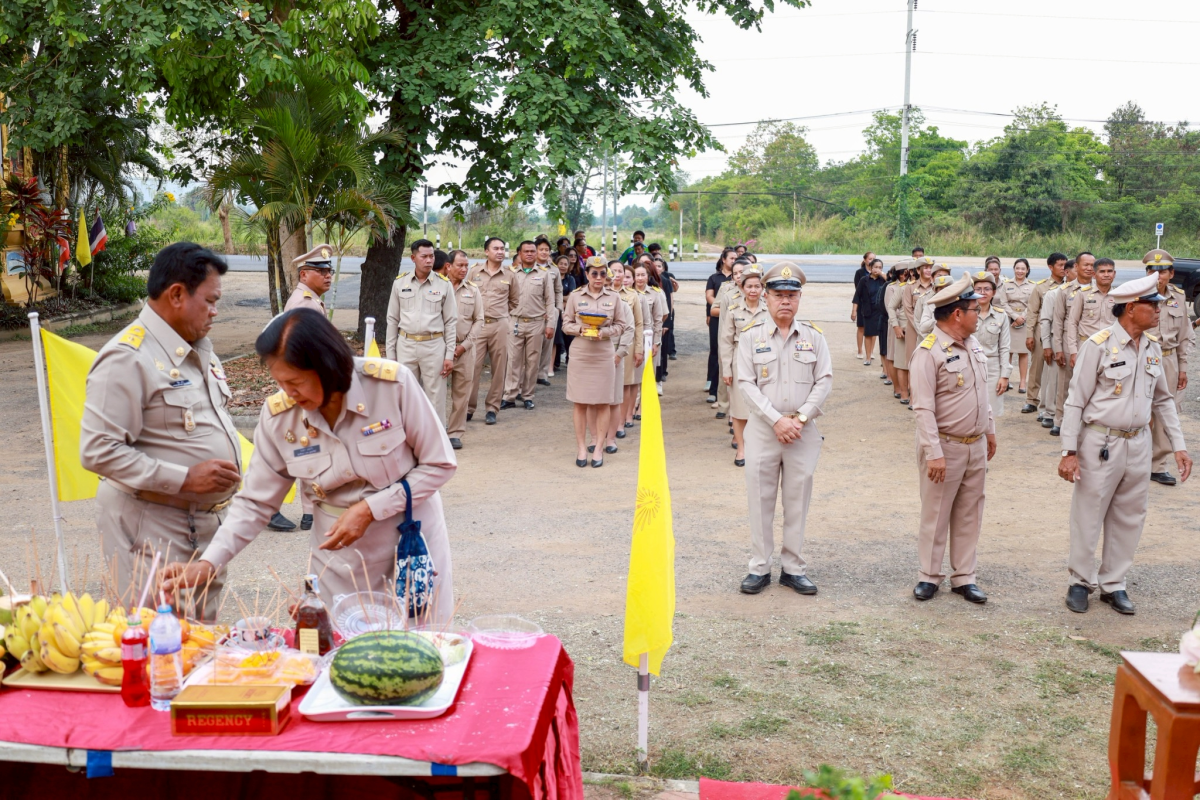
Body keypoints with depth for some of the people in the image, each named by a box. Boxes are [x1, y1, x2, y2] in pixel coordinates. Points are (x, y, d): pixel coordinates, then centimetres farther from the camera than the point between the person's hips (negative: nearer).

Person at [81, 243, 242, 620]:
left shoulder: (200, 348, 12)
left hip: (209, 525, 8)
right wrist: (185, 477, -23)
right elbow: (98, 452, -21)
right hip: (154, 529, -8)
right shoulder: (128, 358, -16)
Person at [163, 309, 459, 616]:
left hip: (413, 546, -2)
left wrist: (370, 509, -18)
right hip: (342, 561, 2)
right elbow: (255, 502, -1)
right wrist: (207, 564, -13)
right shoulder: (278, 415, -10)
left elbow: (439, 464, -10)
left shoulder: (393, 383, -19)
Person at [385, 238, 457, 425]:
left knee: (435, 398, 3)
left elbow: (451, 322, 1)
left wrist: (449, 355, -3)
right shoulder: (400, 282, 3)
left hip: (434, 346, -2)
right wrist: (390, 353, 4)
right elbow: (392, 320, 7)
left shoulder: (443, 284, -1)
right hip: (406, 345, 2)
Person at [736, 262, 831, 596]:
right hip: (762, 430, -1)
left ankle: (792, 568, 18)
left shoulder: (813, 337, 5)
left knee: (797, 502, 7)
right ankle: (759, 568, 15)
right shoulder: (751, 337, 0)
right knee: (760, 500, 4)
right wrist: (777, 420, -14)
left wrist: (799, 418, -12)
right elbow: (747, 384, -6)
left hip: (803, 431, 1)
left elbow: (824, 381, 0)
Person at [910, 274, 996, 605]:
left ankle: (964, 577, 23)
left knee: (969, 515, 13)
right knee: (935, 516, 5)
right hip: (945, 447, -7)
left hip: (976, 446, 7)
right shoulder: (929, 351, -18)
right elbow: (923, 408, -21)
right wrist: (934, 453, -24)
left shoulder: (973, 344, 7)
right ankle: (929, 576, 18)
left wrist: (989, 429, 20)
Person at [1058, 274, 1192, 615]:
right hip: (1101, 444, -6)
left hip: (1138, 444, 6)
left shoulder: (1152, 349, 6)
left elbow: (1163, 400, 16)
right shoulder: (1098, 345, -13)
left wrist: (1178, 445, 10)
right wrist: (1069, 452, -15)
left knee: (1129, 519, 12)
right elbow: (1076, 401, -12)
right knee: (1088, 517, 5)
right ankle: (1081, 581, 22)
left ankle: (1113, 584, 26)